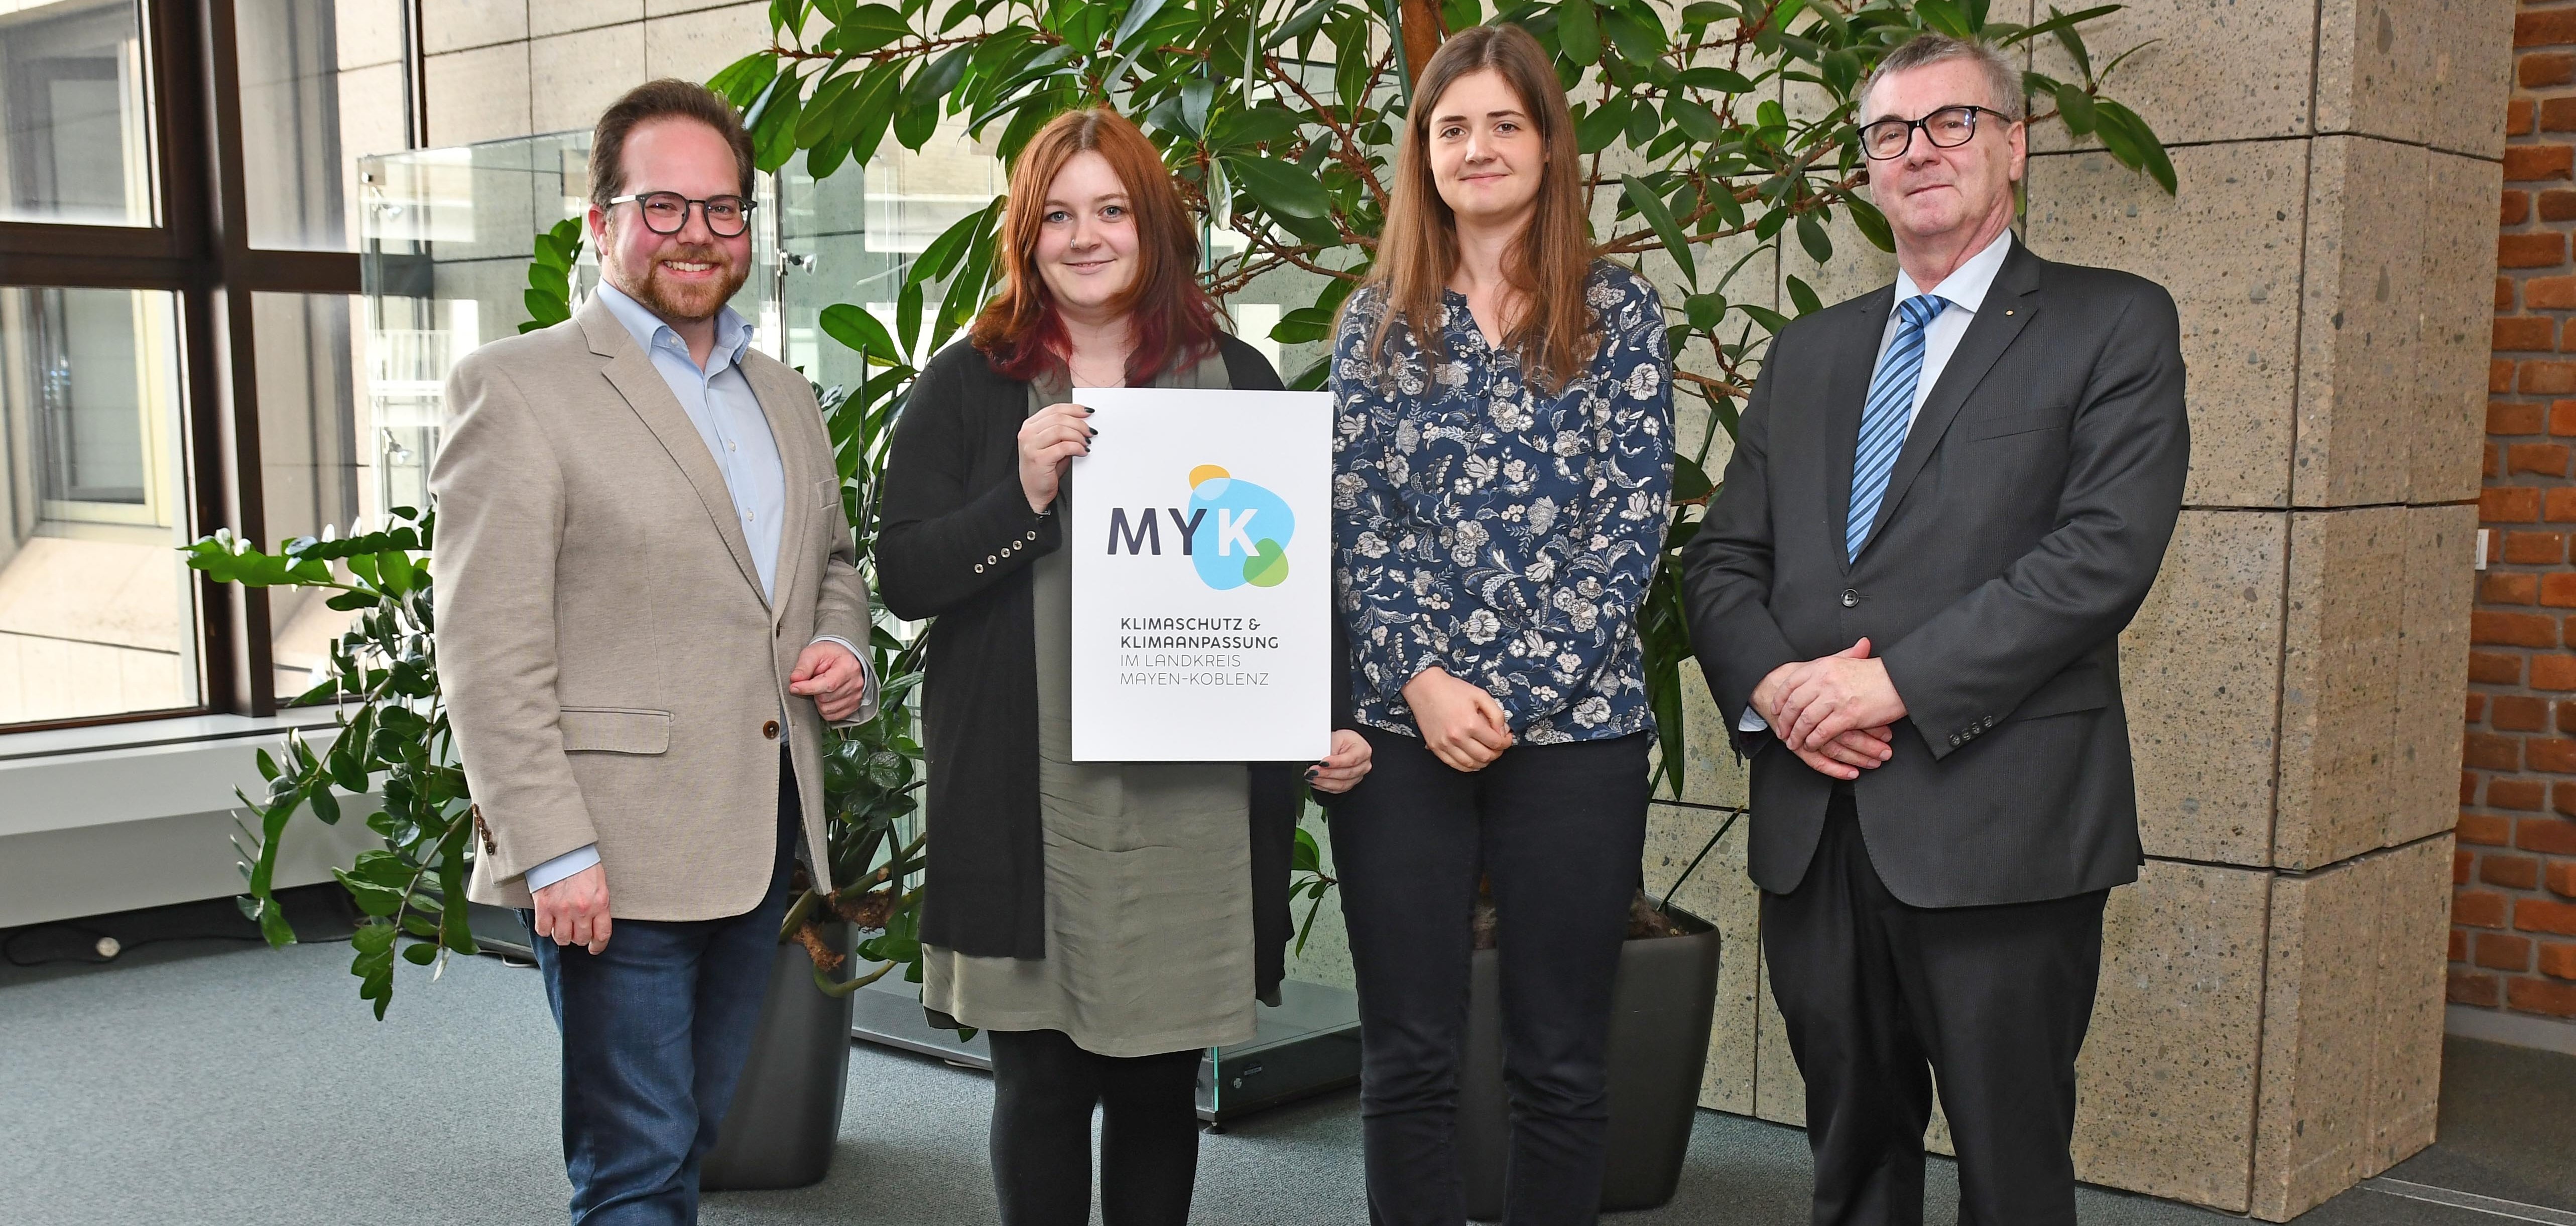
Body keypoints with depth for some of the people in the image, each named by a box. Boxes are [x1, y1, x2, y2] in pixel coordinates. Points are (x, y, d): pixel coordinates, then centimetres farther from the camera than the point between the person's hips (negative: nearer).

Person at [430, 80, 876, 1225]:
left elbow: (833, 561, 29)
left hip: (761, 841, 7)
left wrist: (842, 646, 5)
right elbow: (488, 649, -11)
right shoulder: (516, 387, -6)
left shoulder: (786, 398, 16)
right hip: (612, 856, -6)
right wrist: (552, 850, -17)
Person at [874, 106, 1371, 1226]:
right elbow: (903, 577, -1)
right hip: (1029, 797, -1)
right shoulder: (968, 385, 5)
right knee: (1041, 1082, 5)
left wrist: (1330, 724, 0)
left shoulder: (1238, 381, 8)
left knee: (1161, 1082, 9)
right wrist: (1023, 495, -16)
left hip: (1197, 793, 1)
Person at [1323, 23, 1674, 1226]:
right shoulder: (1377, 318, 8)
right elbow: (1353, 522, 3)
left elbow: (1632, 518, -3)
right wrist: (1425, 681, -12)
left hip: (1575, 727, -1)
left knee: (1561, 1065, 7)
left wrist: (1516, 690, -11)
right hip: (1401, 728, 1)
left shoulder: (1618, 310, 4)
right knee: (1407, 1059, 7)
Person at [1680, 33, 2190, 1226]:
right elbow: (1723, 558, 13)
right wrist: (1772, 681, -8)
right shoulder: (1808, 351, 18)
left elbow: (2104, 550, -12)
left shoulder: (2114, 324, 1)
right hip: (1815, 821, 5)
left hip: (1997, 824, -4)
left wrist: (1899, 682, -17)